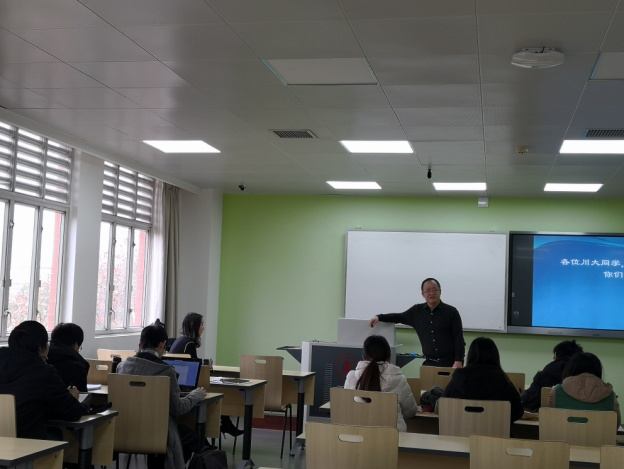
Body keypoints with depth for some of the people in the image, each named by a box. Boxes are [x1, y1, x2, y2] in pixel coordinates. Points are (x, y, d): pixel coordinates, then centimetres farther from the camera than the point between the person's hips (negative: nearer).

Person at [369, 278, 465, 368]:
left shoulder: (451, 312, 0)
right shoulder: (417, 311, 9)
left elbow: (459, 339, -3)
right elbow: (399, 317, 23)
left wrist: (458, 362, -12)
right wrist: (379, 317, 10)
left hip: (451, 363, -3)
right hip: (430, 363, 3)